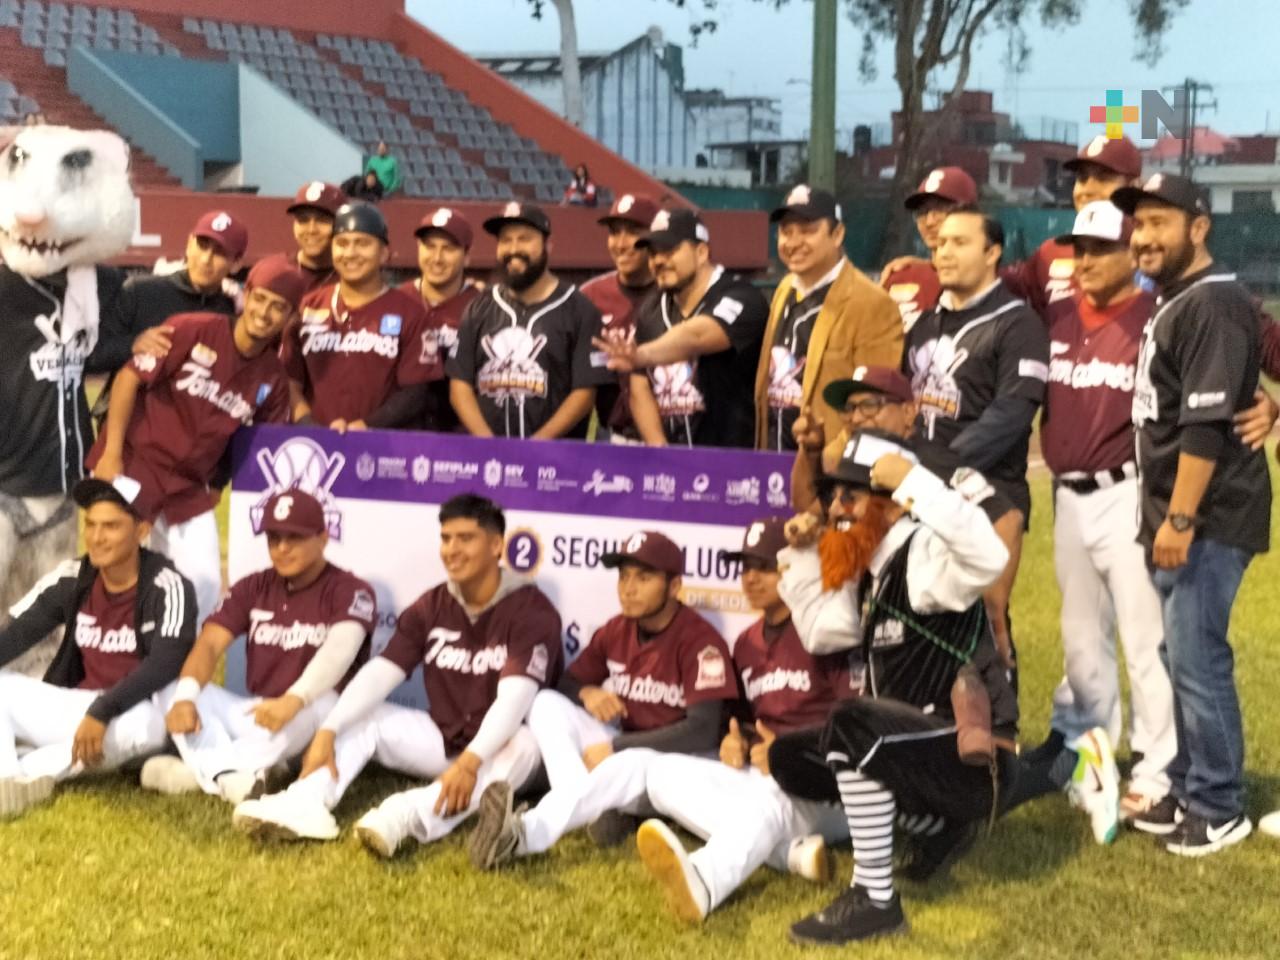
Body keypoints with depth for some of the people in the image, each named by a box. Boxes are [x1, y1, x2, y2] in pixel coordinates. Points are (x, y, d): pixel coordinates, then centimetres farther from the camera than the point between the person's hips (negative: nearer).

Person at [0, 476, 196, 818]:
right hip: (74, 707, 6)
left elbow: (164, 665, -25)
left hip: (135, 710, -5)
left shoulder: (166, 588, -13)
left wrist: (102, 711, -36)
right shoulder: (71, 578, 4)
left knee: (136, 725, -39)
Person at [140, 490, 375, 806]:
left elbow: (340, 648, -27)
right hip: (256, 714, 5)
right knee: (175, 690, -16)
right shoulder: (253, 588, 9)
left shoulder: (349, 591, -7)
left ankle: (206, 769, -33)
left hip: (321, 717, -5)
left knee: (311, 706, -39)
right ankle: (229, 774, -37)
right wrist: (185, 695, -26)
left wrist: (293, 700, -46)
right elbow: (210, 642, -4)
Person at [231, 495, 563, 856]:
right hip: (440, 738, 6)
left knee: (523, 747, -38)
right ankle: (306, 803, -36)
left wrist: (470, 761, -45)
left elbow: (513, 698, -30)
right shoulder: (430, 607, 0)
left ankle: (405, 815, -60)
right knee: (363, 717, -10)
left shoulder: (531, 610, -16)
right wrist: (328, 731, -26)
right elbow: (379, 673, -10)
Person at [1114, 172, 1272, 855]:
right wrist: (1165, 516, 17)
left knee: (1196, 660, -7)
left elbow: (1206, 425, -22)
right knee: (1180, 658, 14)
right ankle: (1188, 791, 24)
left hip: (1209, 518, -10)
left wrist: (1179, 519, -24)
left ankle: (1219, 810, 2)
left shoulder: (1214, 303, -16)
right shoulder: (1172, 303, 16)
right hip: (1178, 514, 10)